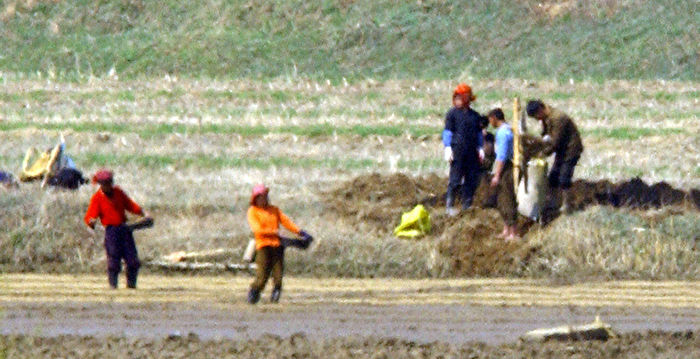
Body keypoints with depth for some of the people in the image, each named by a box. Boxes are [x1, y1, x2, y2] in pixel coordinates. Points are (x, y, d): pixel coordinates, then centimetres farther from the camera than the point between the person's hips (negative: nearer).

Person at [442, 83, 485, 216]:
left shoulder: (475, 115, 17)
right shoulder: (452, 113, 4)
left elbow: (479, 133, 23)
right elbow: (447, 131, 1)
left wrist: (480, 148, 14)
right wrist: (448, 148, -7)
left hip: (472, 152, 5)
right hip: (458, 150, -5)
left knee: (472, 180, 3)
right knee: (455, 179, -7)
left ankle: (467, 205, 10)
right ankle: (450, 206, -2)